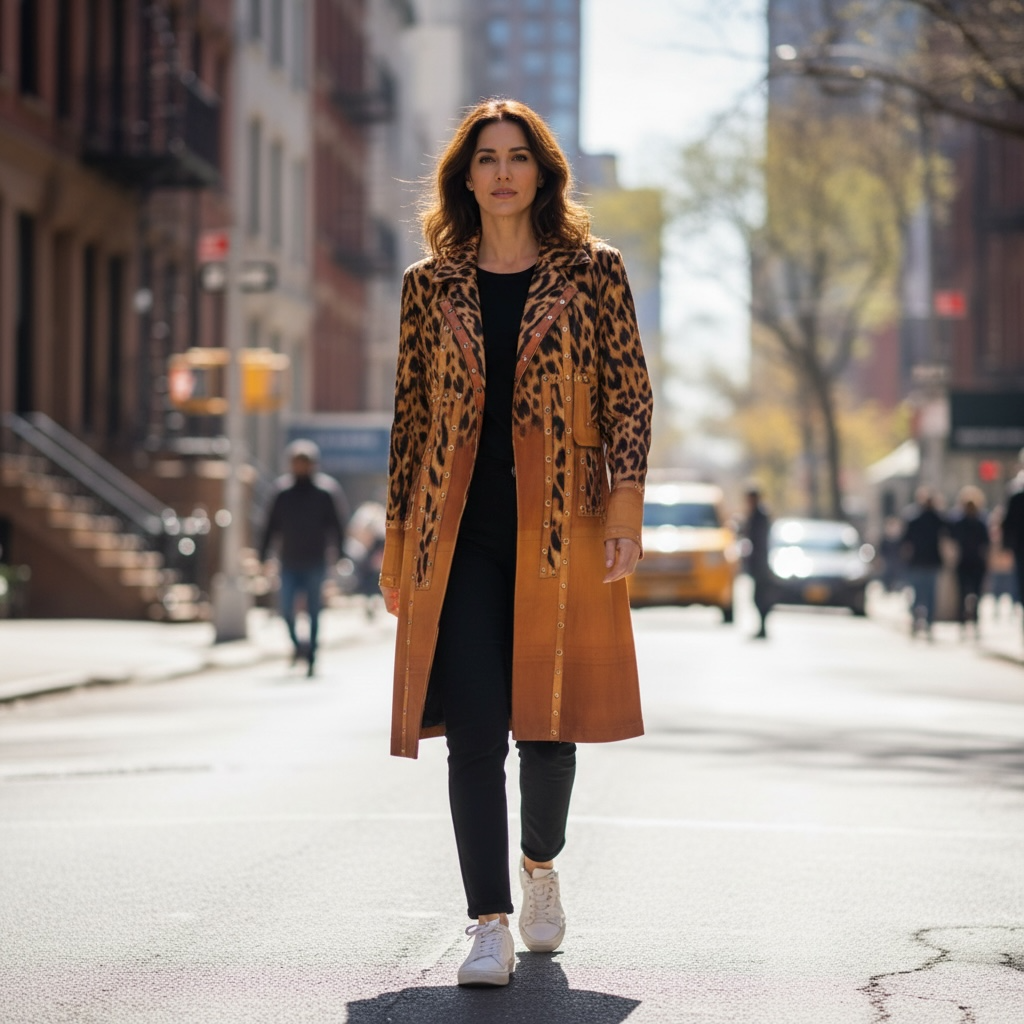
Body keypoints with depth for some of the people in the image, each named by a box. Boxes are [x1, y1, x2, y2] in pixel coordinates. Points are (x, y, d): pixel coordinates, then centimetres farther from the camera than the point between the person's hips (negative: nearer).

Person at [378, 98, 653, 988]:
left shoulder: (592, 271, 6)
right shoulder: (431, 285, 10)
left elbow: (630, 392, 3)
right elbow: (411, 414, 11)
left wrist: (627, 499, -9)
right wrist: (397, 541, 9)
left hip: (561, 527, 0)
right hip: (460, 533, 1)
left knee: (549, 716, 6)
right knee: (473, 726, -8)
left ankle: (541, 865, 35)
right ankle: (489, 924, -4)